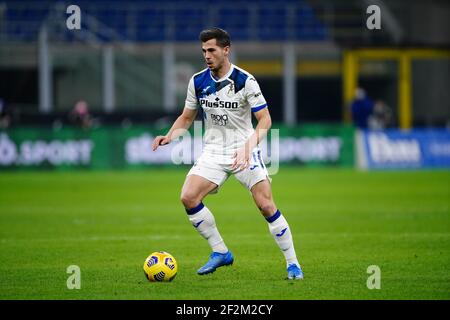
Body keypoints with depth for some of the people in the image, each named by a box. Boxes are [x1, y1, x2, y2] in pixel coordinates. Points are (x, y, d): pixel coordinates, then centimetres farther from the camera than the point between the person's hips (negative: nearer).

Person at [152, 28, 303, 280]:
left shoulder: (245, 81, -13)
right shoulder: (198, 81, 1)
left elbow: (265, 119, -15)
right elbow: (186, 118, 13)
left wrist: (249, 145, -31)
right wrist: (169, 136, -6)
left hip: (244, 152, -4)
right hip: (213, 152, 4)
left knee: (266, 206, -13)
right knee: (188, 197, -14)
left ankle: (293, 264, 0)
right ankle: (220, 252, 1)